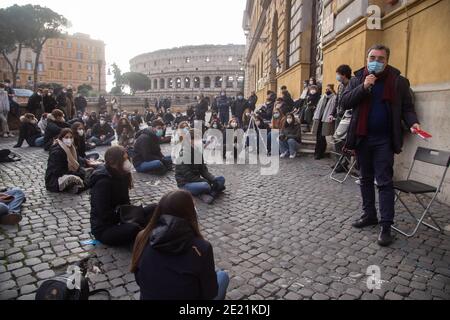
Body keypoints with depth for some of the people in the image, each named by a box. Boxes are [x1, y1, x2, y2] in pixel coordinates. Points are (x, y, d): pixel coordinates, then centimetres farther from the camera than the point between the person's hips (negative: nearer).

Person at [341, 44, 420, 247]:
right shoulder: (357, 79, 6)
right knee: (366, 179, 14)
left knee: (384, 182, -4)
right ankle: (369, 215, 28)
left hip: (384, 140, -3)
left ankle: (386, 226, 2)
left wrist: (412, 122, -16)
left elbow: (407, 107, 3)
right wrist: (363, 87, -16)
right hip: (362, 138, 3)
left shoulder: (398, 81, 0)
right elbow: (345, 102, -5)